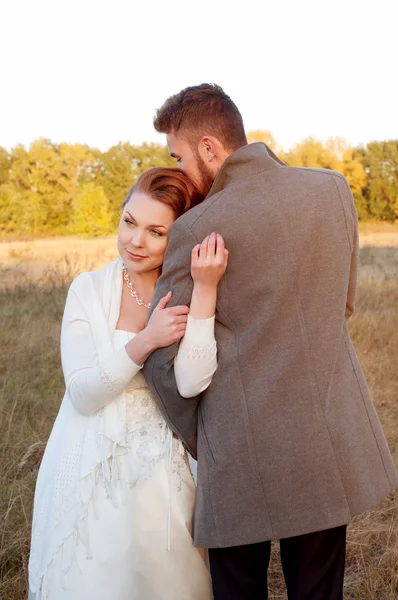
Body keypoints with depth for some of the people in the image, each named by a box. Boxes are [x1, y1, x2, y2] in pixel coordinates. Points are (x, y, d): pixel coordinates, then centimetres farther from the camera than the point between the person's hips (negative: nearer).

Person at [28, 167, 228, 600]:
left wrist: (205, 290, -29)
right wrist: (144, 342, -26)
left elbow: (191, 383, -23)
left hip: (160, 477, 0)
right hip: (90, 475, 0)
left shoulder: (191, 297, -6)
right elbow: (83, 395, -13)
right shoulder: (89, 289, -6)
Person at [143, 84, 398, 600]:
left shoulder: (196, 230, -13)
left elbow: (163, 359, -8)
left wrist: (197, 443, 8)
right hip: (331, 445, 5)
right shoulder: (334, 189, 1)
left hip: (244, 456, -4)